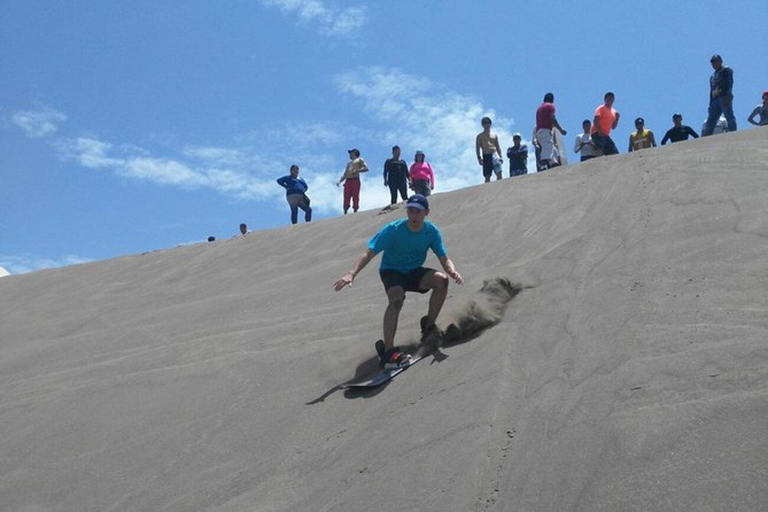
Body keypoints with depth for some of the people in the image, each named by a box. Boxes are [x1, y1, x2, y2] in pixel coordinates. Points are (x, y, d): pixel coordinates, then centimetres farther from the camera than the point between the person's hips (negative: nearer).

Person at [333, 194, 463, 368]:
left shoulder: (432, 231, -10)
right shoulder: (393, 230, -21)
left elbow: (444, 259, -6)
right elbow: (369, 253, -25)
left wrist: (453, 272, -31)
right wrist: (351, 274, -40)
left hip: (415, 272, 4)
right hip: (391, 272, -4)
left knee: (442, 279, -25)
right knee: (397, 298, -35)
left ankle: (429, 326, -7)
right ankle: (388, 350, -40)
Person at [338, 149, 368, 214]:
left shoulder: (359, 160, 12)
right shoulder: (349, 163, 30)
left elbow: (366, 168, -2)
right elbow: (345, 174, 26)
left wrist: (356, 170, -13)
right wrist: (340, 181, 10)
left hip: (355, 180, -5)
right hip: (347, 181, 5)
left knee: (355, 198, -9)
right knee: (346, 199, -4)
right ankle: (345, 213, -5)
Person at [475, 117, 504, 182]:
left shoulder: (494, 135, 19)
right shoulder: (480, 136, 10)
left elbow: (498, 147, 19)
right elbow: (477, 148, 4)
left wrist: (500, 157, 8)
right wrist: (479, 158, -9)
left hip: (495, 155, 2)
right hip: (486, 156, -2)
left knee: (499, 173, -15)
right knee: (487, 176, -2)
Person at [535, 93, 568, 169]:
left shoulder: (539, 108, 24)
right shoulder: (550, 106, 1)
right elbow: (552, 119, -12)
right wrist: (561, 130, -9)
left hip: (538, 132, 9)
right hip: (546, 131, -9)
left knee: (553, 150, 14)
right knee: (547, 151, -21)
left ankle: (555, 167, 4)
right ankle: (543, 167, -37)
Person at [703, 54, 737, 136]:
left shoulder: (726, 70, 8)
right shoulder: (713, 76, 31)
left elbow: (729, 82, -8)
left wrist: (727, 94, -23)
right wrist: (710, 105, 18)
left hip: (724, 97, -8)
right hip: (715, 99, 8)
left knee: (729, 117, -15)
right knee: (710, 121, 2)